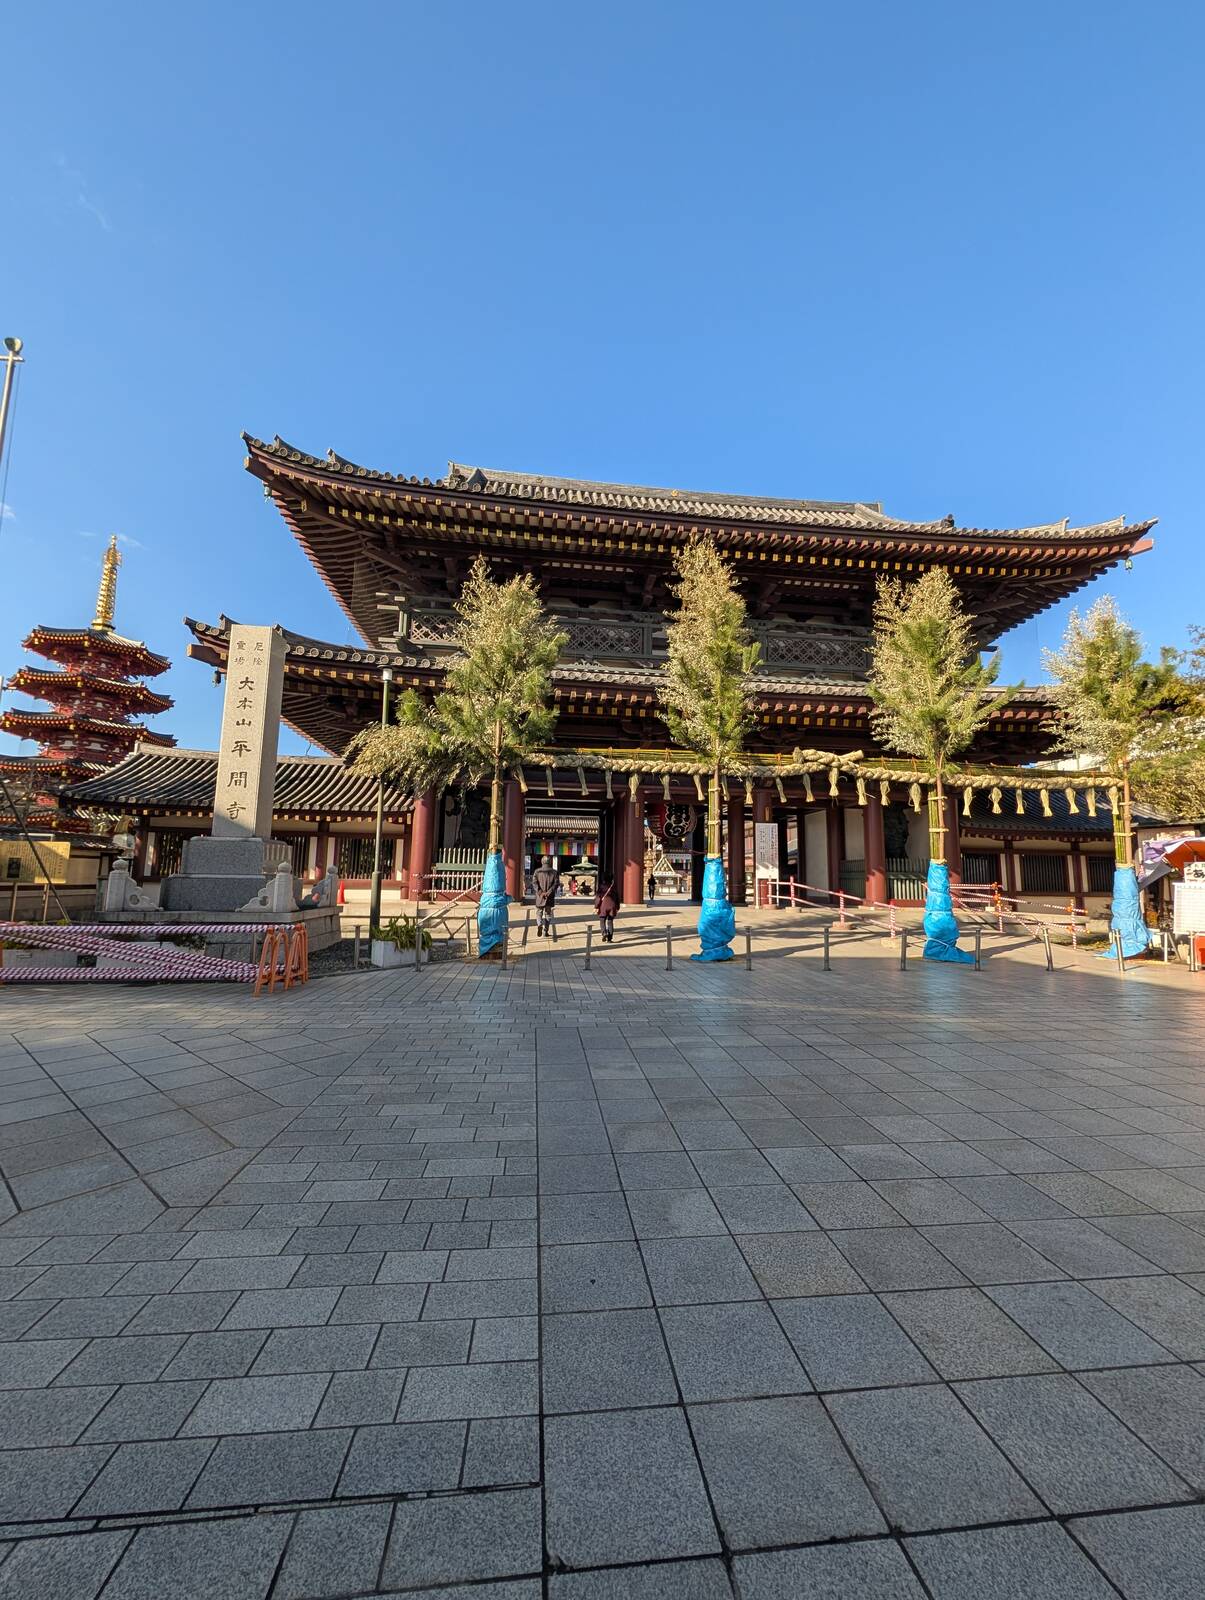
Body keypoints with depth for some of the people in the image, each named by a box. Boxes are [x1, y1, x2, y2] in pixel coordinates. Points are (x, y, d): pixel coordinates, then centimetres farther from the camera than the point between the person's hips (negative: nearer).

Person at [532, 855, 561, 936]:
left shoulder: (537, 871, 4)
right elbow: (556, 883, -9)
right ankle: (546, 931, 7)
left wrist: (540, 892, -13)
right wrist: (548, 892, -14)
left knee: (539, 912, 13)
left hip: (540, 896, 0)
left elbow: (534, 882, -7)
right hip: (550, 897, 0)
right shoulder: (554, 872, 2)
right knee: (548, 914, 11)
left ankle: (539, 925, -14)